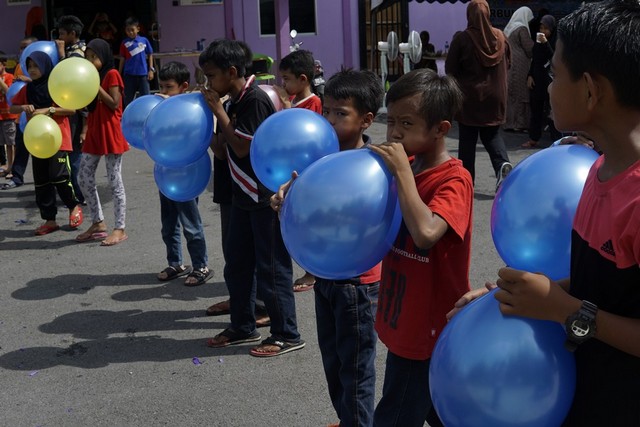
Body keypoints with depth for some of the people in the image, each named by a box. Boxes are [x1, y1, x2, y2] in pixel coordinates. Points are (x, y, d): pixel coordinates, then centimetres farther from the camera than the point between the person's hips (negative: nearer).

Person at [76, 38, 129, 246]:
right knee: (84, 178, 8)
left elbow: (114, 104, -16)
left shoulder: (112, 74, -8)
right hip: (94, 132, 9)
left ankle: (120, 229, 2)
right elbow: (92, 108, 17)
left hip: (110, 133, -8)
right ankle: (98, 223, 19)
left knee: (115, 181, -4)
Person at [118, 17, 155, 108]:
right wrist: (119, 75, 7)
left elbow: (150, 55, 7)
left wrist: (151, 70, 2)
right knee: (128, 98, 9)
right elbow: (122, 59, 6)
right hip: (129, 74, 1)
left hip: (143, 73, -1)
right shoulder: (124, 43, 1)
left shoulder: (144, 40, 0)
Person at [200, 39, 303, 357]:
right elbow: (225, 142, 11)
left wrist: (218, 111, -16)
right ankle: (243, 326, 30)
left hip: (266, 196, -10)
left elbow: (242, 146, -22)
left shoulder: (254, 100, -19)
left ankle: (287, 335, 11)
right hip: (245, 195, 10)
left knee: (271, 268, -1)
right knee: (237, 264, 16)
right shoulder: (235, 100, 9)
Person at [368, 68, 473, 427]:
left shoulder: (454, 180, -20)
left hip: (430, 330, -8)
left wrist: (402, 171, -29)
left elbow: (425, 233, -38)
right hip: (407, 324, 8)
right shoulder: (407, 168, 4)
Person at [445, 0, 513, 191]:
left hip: (469, 97, -3)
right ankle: (502, 163, -9)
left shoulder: (462, 38, -13)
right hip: (495, 96, 3)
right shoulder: (500, 36, 0)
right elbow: (507, 64, 13)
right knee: (492, 135, 17)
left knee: (467, 140, 7)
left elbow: (450, 69, -6)